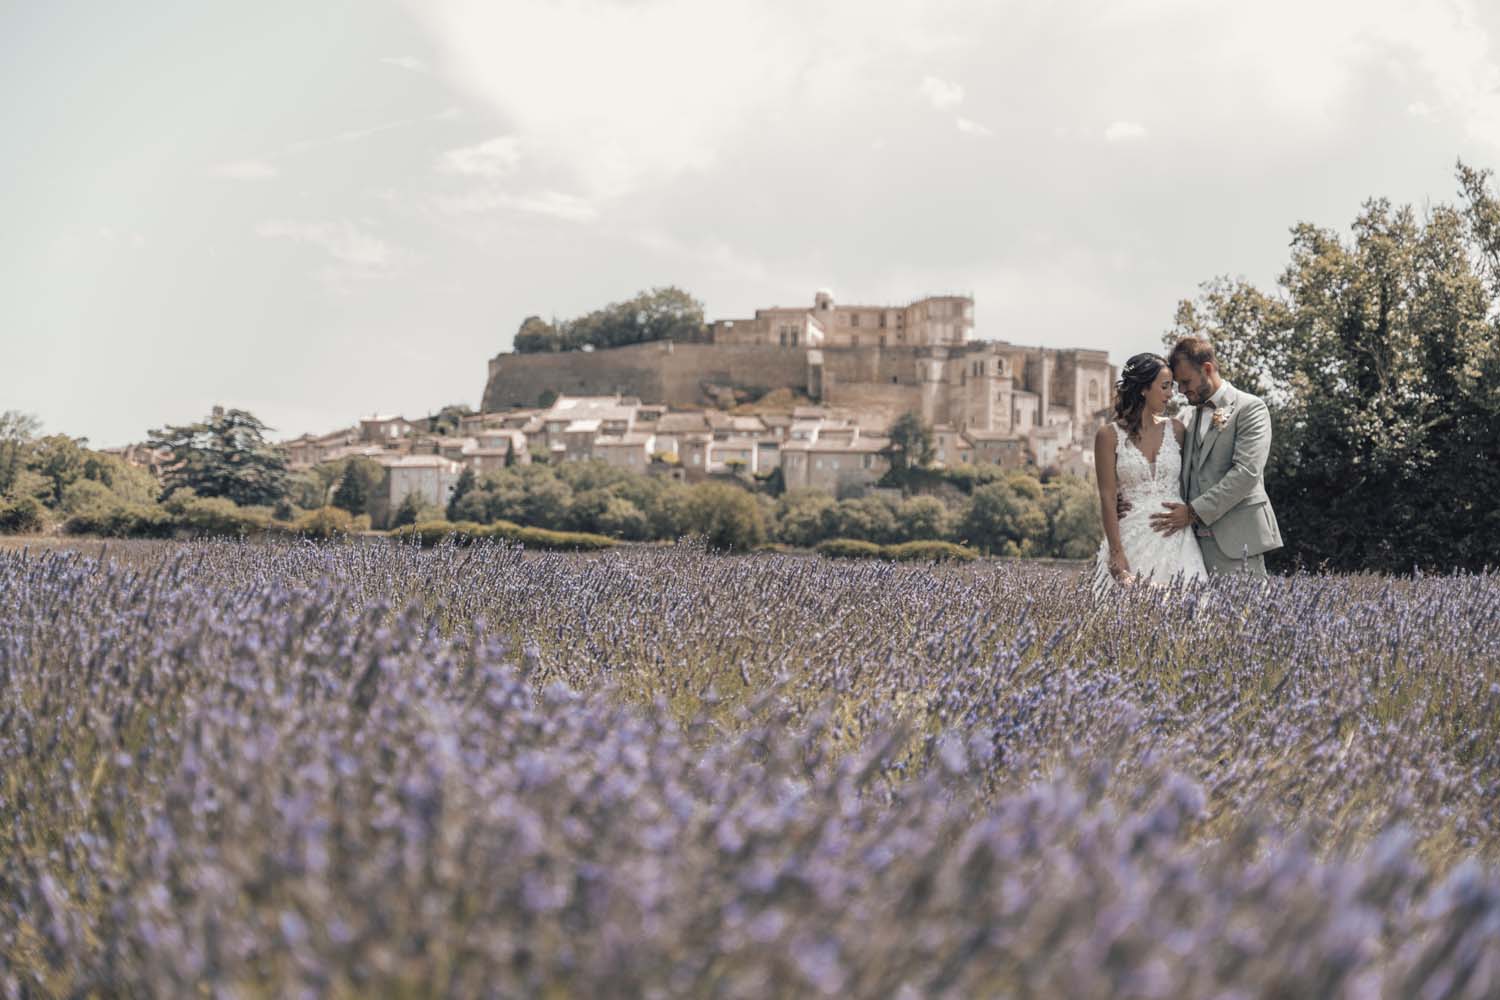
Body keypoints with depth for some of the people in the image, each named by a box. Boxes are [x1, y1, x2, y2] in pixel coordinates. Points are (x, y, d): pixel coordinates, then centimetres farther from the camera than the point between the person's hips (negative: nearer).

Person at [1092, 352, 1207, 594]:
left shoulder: (1176, 429, 8)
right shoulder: (1110, 435, -2)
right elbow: (1108, 497, -5)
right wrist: (1117, 555, -10)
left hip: (1176, 540, 3)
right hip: (1132, 539, -3)